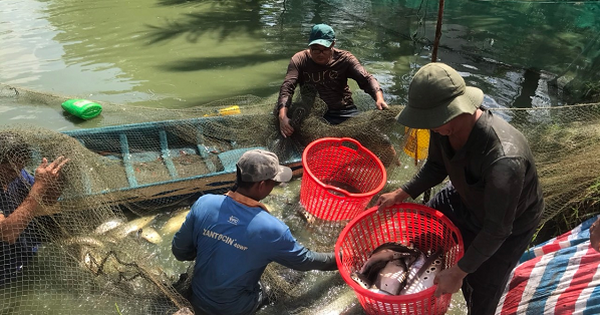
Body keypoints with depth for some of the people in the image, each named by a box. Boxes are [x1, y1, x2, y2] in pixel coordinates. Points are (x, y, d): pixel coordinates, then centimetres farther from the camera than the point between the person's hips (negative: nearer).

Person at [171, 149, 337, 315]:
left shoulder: (204, 203, -20)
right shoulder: (271, 229, -28)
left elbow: (179, 250, -6)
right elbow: (304, 260, -10)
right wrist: (336, 260, 8)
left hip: (198, 300, 3)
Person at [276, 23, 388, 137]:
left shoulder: (344, 58, 0)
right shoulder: (299, 60, -2)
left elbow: (366, 78, -11)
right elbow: (287, 87, -14)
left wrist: (379, 98, -33)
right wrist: (283, 115, -33)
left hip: (343, 112, 0)